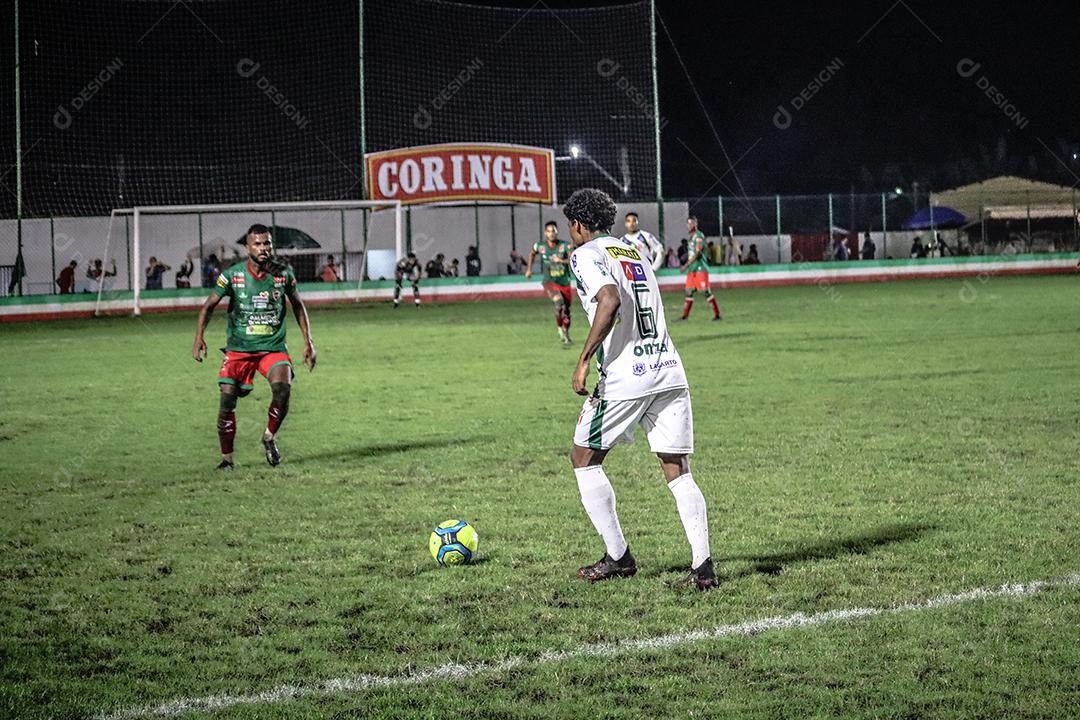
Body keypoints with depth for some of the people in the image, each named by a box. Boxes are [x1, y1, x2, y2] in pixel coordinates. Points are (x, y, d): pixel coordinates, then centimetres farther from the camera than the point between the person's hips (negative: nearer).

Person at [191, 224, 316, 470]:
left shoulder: (283, 273, -2)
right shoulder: (233, 275, -6)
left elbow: (297, 304, 13)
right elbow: (209, 306, 4)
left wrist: (308, 341, 10)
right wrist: (199, 338, -8)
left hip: (273, 347, 0)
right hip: (238, 348, 0)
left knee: (282, 389, -24)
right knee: (227, 400, -7)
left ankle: (270, 437, 2)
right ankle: (227, 458, 11)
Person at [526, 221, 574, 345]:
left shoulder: (565, 246, -11)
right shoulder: (540, 246, -4)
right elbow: (532, 254, 19)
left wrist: (561, 260, -39)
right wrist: (529, 269, 19)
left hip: (564, 283, 1)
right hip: (550, 282, -1)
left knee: (566, 311, 8)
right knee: (558, 300, -30)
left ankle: (566, 334, 33)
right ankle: (560, 328, -13)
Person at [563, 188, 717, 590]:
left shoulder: (586, 255, -2)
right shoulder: (637, 255, 21)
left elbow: (610, 299, -20)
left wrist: (584, 360, -18)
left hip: (626, 377, -6)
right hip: (669, 371, 7)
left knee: (584, 460, 11)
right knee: (678, 471, 4)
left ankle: (618, 557, 11)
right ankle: (702, 566, -7)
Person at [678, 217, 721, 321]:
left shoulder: (699, 236, -11)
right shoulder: (691, 237, 17)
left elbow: (698, 253, -20)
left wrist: (686, 265, -22)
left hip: (700, 268, -9)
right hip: (691, 269, 9)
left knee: (706, 291, -9)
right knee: (689, 292, 9)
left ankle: (717, 314, -7)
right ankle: (685, 315, 14)